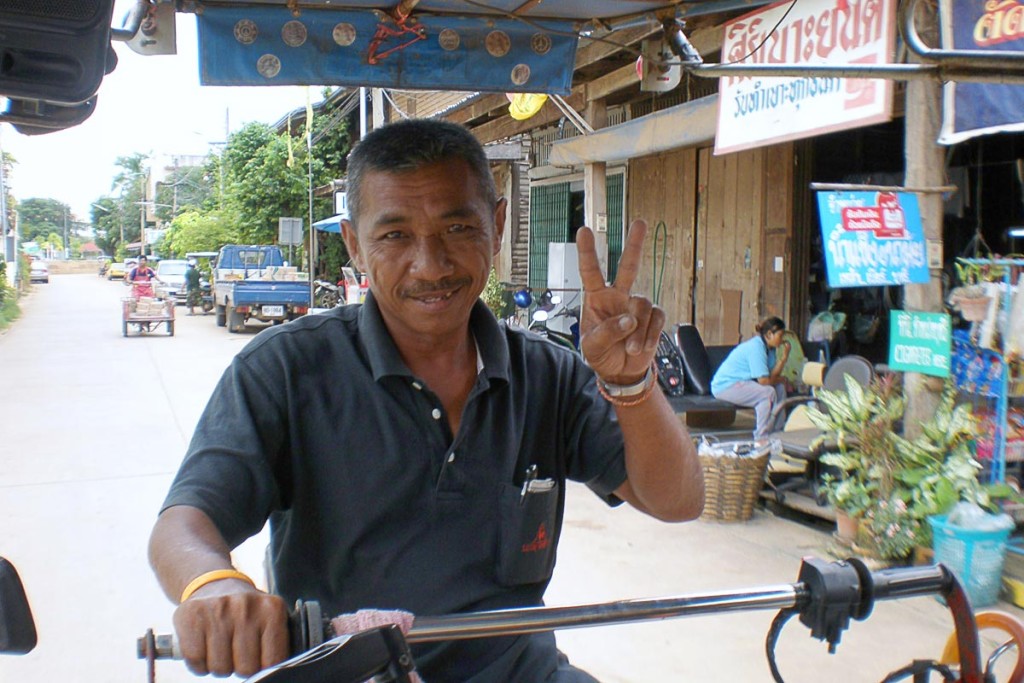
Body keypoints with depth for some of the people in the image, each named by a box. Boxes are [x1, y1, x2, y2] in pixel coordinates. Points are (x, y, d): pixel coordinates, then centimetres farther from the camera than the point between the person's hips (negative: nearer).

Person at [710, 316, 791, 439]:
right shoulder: (756, 347, -23)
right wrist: (781, 379, -6)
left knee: (780, 388, 5)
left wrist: (784, 358, -12)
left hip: (742, 382, 10)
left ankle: (777, 432, 11)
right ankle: (761, 438, -19)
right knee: (768, 393, -25)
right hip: (725, 386, -10)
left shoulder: (769, 348, 7)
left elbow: (773, 374, -3)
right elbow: (764, 380, -25)